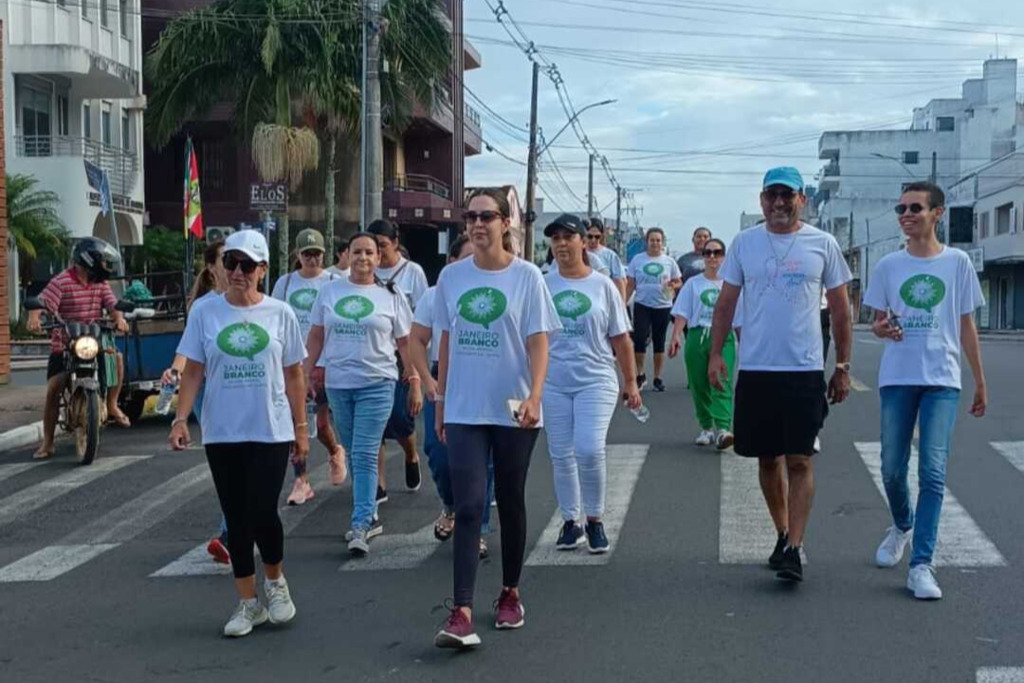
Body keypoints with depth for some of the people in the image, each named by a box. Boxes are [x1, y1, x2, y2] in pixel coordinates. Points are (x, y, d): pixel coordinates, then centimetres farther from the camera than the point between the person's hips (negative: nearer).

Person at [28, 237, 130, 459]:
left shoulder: (100, 282, 8)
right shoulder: (61, 282, -11)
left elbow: (112, 304, 0)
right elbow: (42, 301, -21)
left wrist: (119, 318, -23)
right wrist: (34, 318, -43)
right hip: (64, 344, -4)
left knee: (117, 357, -23)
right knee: (53, 388, -12)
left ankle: (112, 404, 0)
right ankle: (47, 442, -2)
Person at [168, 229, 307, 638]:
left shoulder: (279, 313, 1)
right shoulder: (205, 312, 1)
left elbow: (293, 376, 7)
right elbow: (193, 372, 2)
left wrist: (301, 427, 6)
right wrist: (180, 419, -10)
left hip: (271, 432, -1)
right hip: (222, 434, 1)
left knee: (263, 513, -8)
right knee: (236, 518, 7)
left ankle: (275, 581, 21)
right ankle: (248, 603, 20)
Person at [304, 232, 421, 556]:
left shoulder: (391, 296, 2)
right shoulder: (330, 292, 8)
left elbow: (405, 343, 4)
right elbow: (316, 335, 14)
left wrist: (415, 382, 0)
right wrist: (309, 372, 10)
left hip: (376, 384, -4)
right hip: (337, 384, 4)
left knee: (364, 455, -11)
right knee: (353, 454, 11)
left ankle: (360, 526, -11)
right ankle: (370, 517, 24)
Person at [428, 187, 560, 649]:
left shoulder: (526, 276, -3)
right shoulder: (452, 276, 5)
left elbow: (538, 343, -7)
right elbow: (447, 342, 12)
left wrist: (534, 396, -21)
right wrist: (441, 402, 13)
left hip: (513, 411, -1)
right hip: (464, 411, 1)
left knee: (510, 503, 11)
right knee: (468, 507, -7)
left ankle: (510, 594, 29)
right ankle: (461, 613, -11)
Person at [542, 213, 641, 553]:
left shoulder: (603, 285, 2)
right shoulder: (543, 285, 4)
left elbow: (621, 338, 6)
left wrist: (631, 382, 7)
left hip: (595, 381, -2)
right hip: (553, 384, 2)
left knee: (590, 450, -15)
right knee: (561, 455, 6)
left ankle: (595, 520, 4)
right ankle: (571, 522, 22)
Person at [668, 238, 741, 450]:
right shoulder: (693, 284, 10)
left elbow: (740, 319, 12)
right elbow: (682, 313, 3)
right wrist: (675, 337, -10)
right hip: (697, 337, 2)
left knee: (722, 383, -16)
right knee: (699, 385, 4)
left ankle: (723, 429, -27)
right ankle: (707, 428, 15)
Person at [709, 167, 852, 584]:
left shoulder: (822, 244, 2)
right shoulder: (744, 243, 6)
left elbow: (840, 310, 7)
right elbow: (726, 303, 9)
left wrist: (843, 368, 5)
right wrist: (715, 353, -1)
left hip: (805, 370, -2)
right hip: (754, 369, 2)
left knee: (799, 461, -5)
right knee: (767, 458, 10)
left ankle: (794, 549, -4)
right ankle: (782, 534, 26)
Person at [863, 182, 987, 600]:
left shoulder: (957, 263, 4)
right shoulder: (889, 266, 6)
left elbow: (966, 326, 9)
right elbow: (877, 322, 11)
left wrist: (980, 383, 9)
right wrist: (881, 329, -14)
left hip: (942, 381, -2)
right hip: (897, 378, 2)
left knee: (933, 472, -9)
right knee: (892, 469, 7)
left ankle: (921, 565, -8)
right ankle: (902, 526, 38)